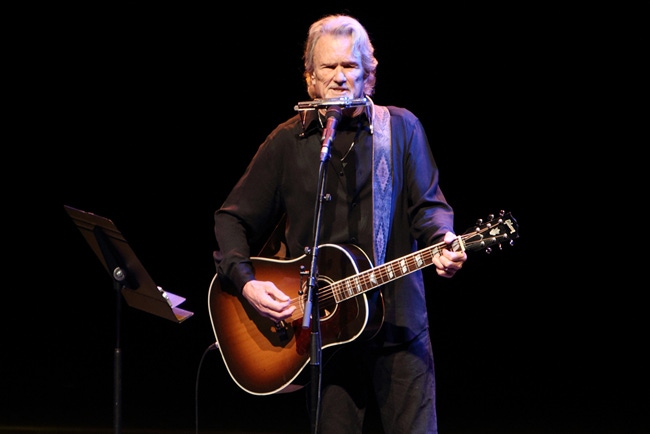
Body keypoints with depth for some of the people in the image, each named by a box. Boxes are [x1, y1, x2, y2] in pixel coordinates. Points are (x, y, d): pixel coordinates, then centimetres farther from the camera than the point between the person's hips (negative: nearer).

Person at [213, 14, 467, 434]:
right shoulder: (287, 142, 7)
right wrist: (246, 282, -6)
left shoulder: (400, 128, 5)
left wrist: (444, 243, -20)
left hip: (397, 317, -1)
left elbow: (428, 205, 2)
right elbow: (233, 218, 10)